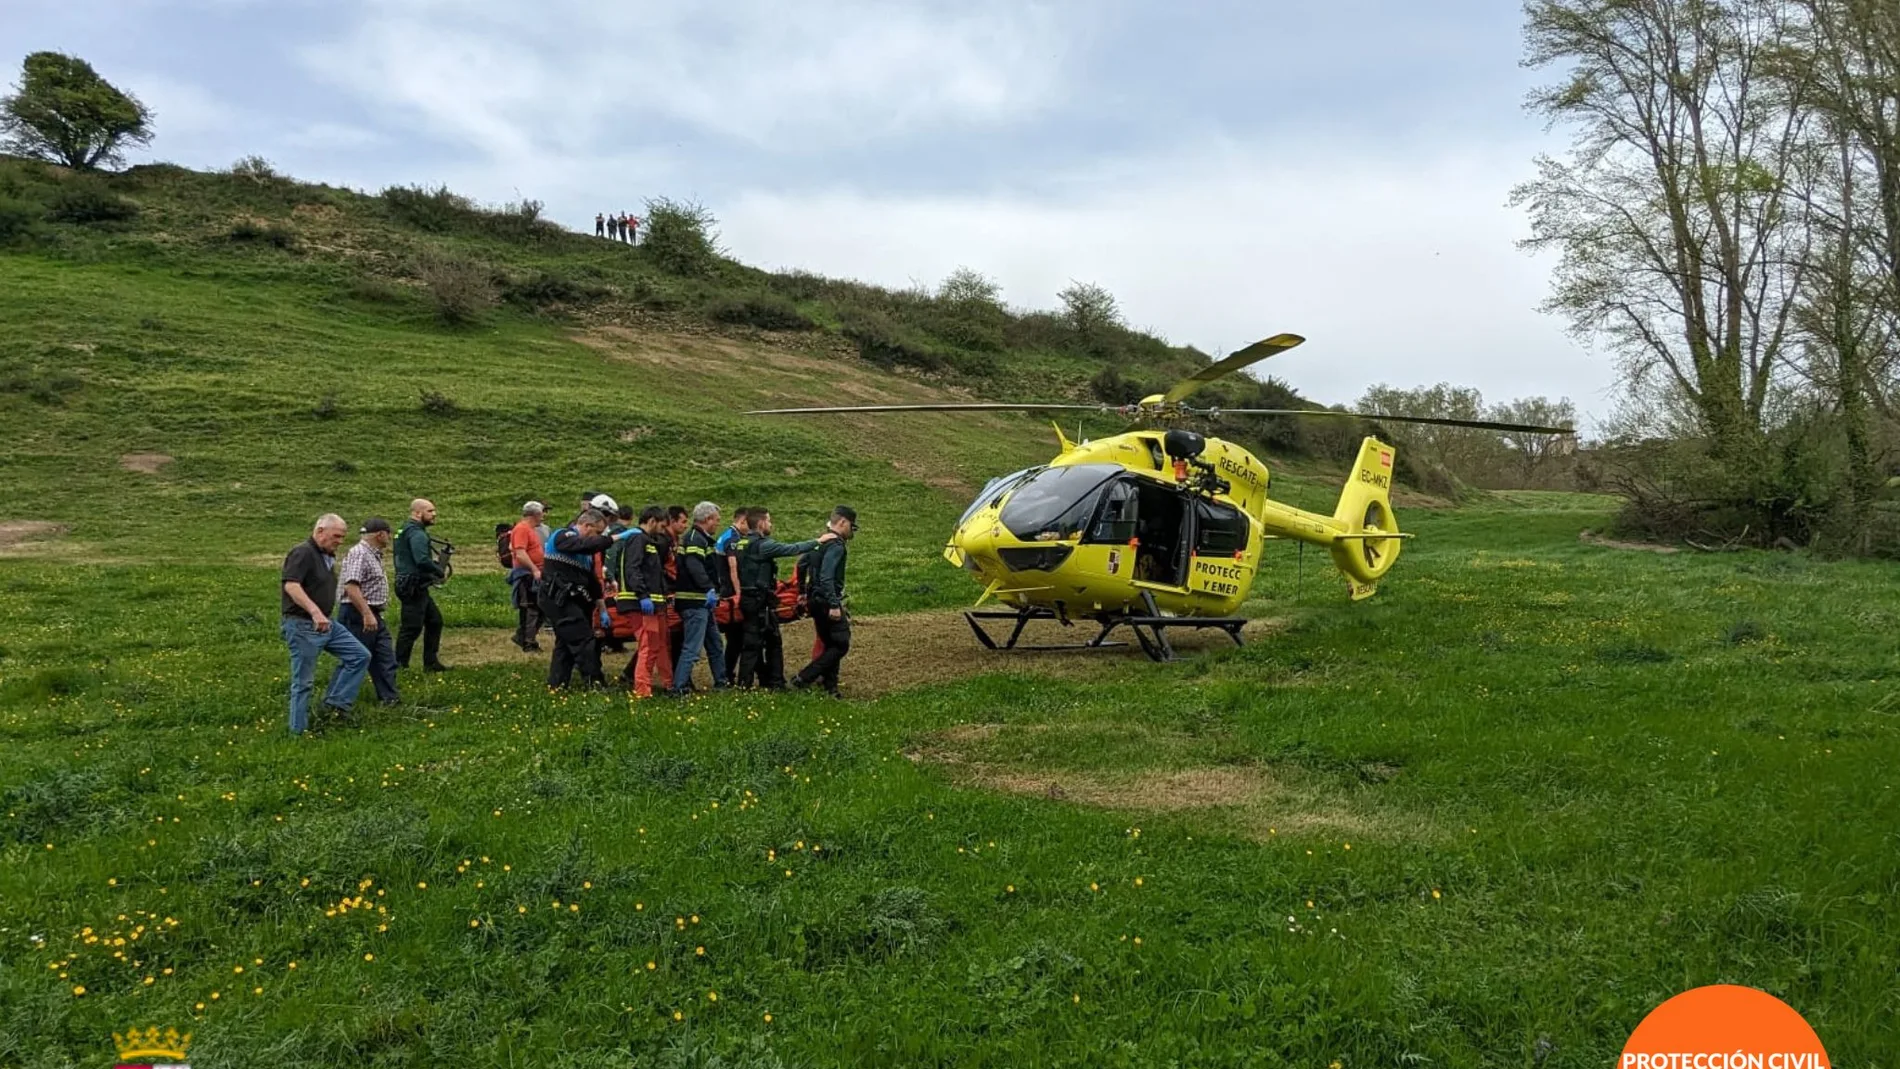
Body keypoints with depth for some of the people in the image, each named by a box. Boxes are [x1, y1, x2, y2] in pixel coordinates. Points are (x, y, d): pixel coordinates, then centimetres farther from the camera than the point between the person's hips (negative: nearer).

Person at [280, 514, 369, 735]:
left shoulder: (328, 556, 13)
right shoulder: (303, 553, -17)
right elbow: (290, 585, -31)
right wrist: (315, 612, -40)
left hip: (326, 624, 9)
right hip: (302, 626, -9)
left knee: (360, 656, 3)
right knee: (304, 682, -1)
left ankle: (335, 703, 7)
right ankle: (299, 731, 9)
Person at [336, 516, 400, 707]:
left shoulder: (373, 554, 15)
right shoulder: (359, 554, -17)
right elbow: (351, 587, -26)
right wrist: (367, 614, -30)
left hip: (374, 615, 10)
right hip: (358, 615, -10)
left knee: (385, 659, 8)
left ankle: (390, 699, 10)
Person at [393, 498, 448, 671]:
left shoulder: (408, 530, 17)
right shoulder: (417, 533, -16)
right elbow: (422, 560, -27)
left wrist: (434, 563, 10)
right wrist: (439, 571, -12)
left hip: (417, 587, 11)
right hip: (413, 588, -11)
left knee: (434, 621, 15)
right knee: (412, 628, -6)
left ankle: (431, 662, 20)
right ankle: (398, 666, 0)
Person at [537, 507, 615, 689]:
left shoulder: (583, 547, 18)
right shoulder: (563, 536, -12)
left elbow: (590, 575, 20)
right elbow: (586, 545, -33)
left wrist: (597, 598, 13)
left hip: (567, 599, 10)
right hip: (557, 598, -10)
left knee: (566, 641, 15)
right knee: (584, 640, -11)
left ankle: (556, 683, 22)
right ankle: (595, 683, -9)